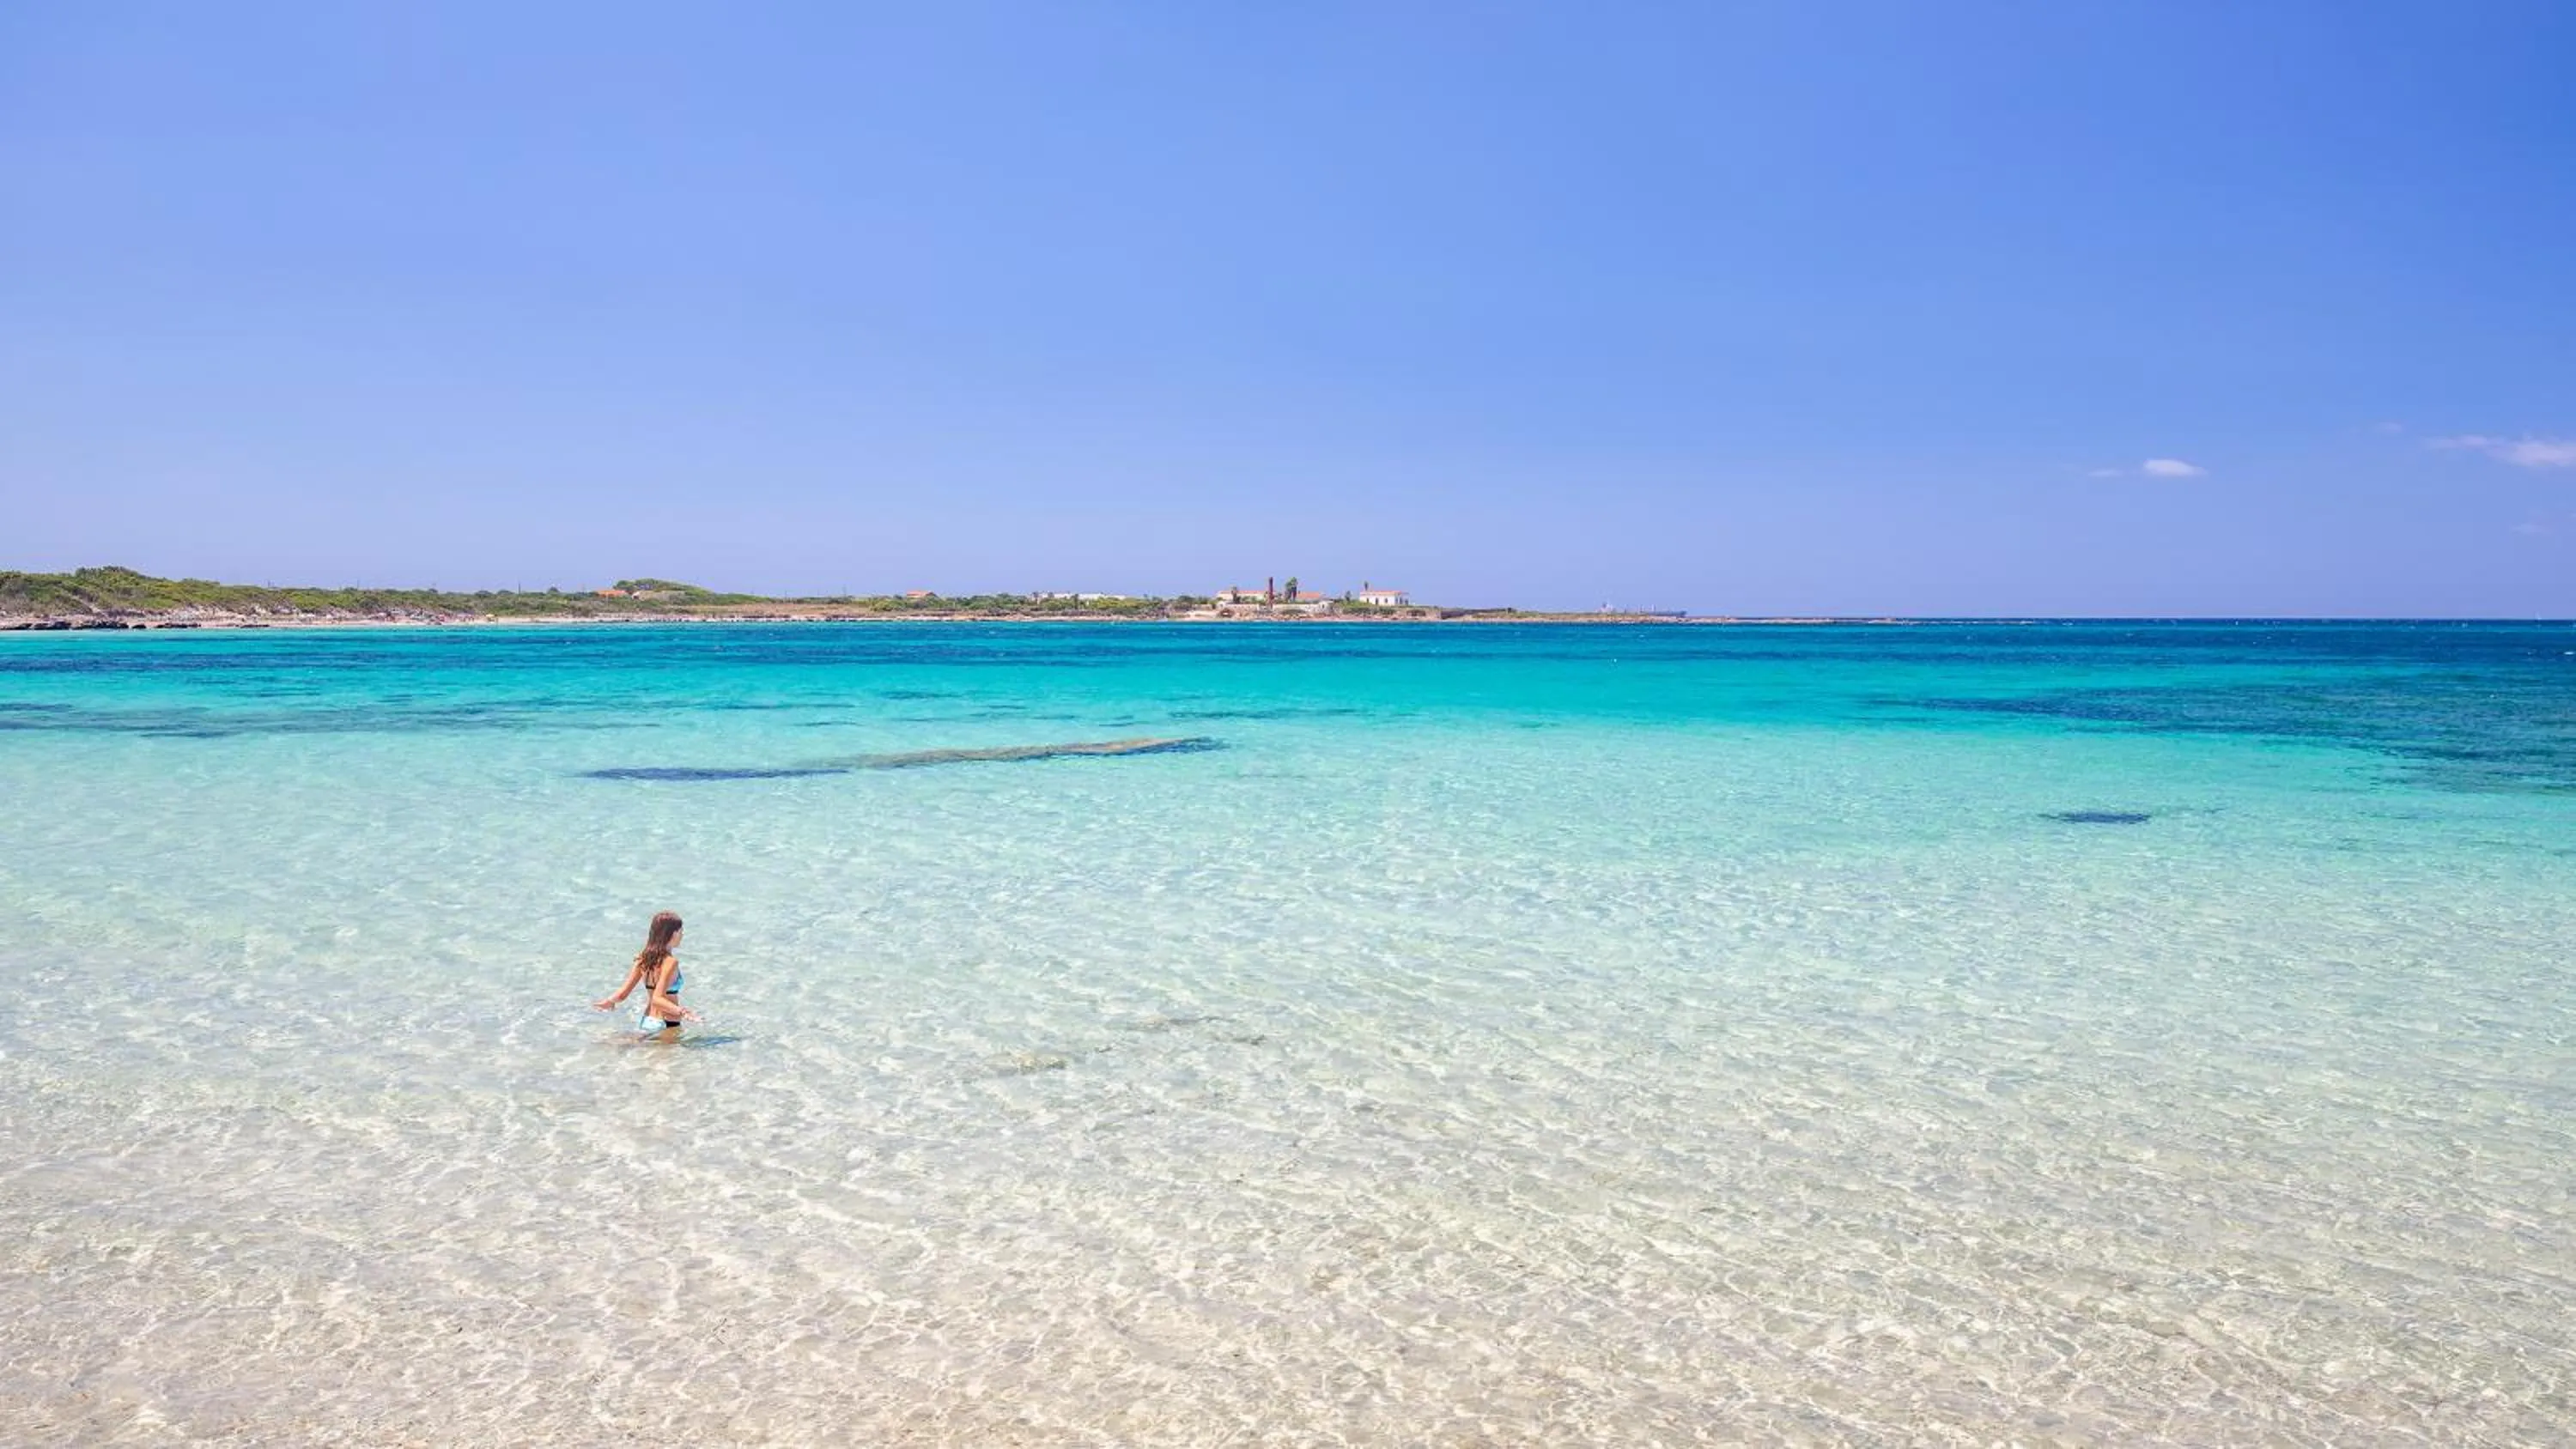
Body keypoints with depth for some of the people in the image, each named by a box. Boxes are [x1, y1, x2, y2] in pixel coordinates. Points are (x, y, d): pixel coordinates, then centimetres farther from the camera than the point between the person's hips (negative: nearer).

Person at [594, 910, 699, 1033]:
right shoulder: (670, 962, -18)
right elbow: (657, 999, -27)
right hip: (668, 1026, -8)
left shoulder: (643, 959, 2)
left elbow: (623, 994, 1)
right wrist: (681, 1011, -40)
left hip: (647, 1022, 8)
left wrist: (609, 1001, 21)